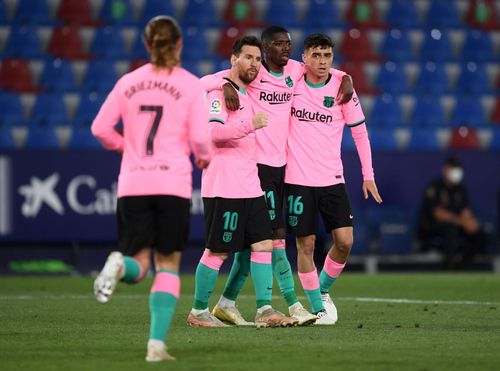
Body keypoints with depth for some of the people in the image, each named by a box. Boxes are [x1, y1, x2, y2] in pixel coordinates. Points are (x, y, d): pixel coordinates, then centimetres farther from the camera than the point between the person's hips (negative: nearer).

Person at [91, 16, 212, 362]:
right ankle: (157, 344, -6)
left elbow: (101, 128, 4)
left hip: (132, 184, 2)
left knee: (139, 265, 9)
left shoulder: (128, 82, 8)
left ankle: (120, 265, -29)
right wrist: (204, 158, 16)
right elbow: (200, 139, -6)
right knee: (168, 265, 6)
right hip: (173, 184, -2)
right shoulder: (191, 85, -1)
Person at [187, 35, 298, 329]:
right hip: (223, 188, -9)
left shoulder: (247, 93, 19)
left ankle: (265, 310, 0)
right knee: (218, 251, -4)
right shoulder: (219, 91, -9)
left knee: (263, 244, 0)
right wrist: (250, 124, -33)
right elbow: (213, 131, -23)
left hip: (250, 187, 9)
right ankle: (198, 311, 7)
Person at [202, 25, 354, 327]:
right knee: (276, 234, -10)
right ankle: (294, 305, -8)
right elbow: (205, 82, -9)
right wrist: (226, 84, -29)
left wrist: (345, 78, 10)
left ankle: (227, 303, 19)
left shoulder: (294, 70, 11)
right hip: (257, 163, -7)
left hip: (281, 164, 7)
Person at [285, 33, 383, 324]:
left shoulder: (341, 87, -1)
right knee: (305, 244, -2)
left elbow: (360, 131, 7)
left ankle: (323, 289, 19)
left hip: (332, 178, 1)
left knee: (345, 241, -6)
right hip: (297, 179, -1)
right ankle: (317, 307, 10)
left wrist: (368, 175, 5)